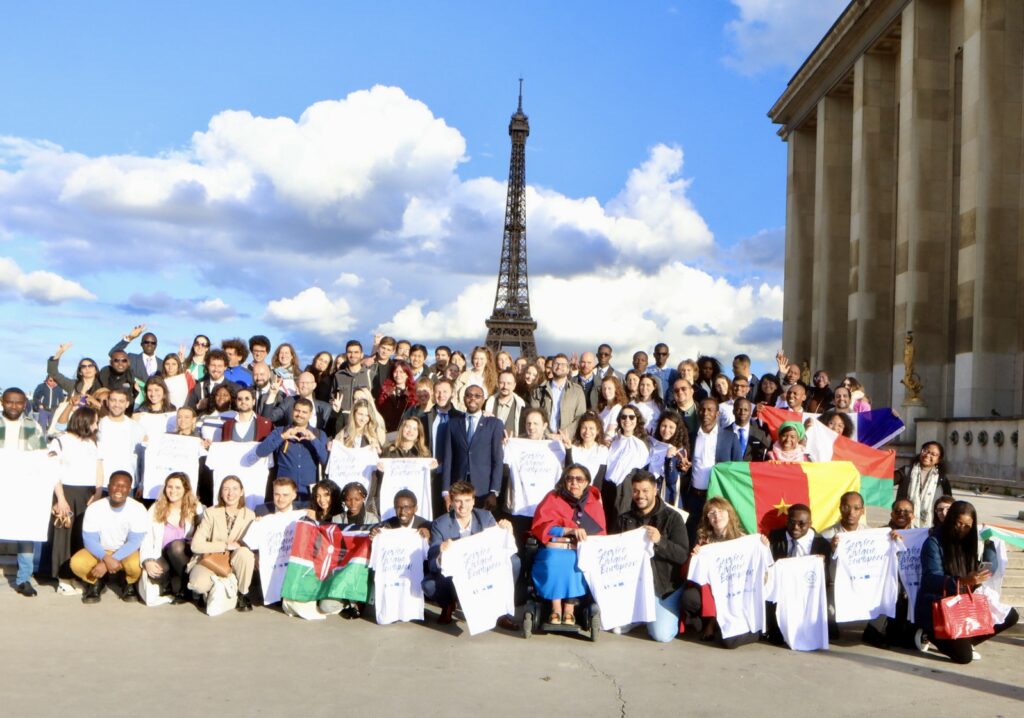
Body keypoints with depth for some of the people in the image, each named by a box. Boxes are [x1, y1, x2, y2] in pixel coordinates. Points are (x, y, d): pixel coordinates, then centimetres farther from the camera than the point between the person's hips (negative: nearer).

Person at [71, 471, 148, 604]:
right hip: (100, 552, 2)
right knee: (77, 563, -28)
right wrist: (106, 558, -36)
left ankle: (129, 585, 3)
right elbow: (89, 540, -16)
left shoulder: (138, 509, -20)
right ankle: (96, 582, 7)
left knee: (136, 564, -35)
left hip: (126, 552, -1)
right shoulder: (94, 508, -16)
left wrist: (105, 564, -30)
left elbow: (134, 542, -22)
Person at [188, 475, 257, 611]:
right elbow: (196, 545, -16)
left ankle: (243, 594, -8)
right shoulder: (211, 513, -8)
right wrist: (226, 546, -22)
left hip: (235, 562, 2)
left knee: (245, 553, -33)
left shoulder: (249, 515, -3)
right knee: (199, 584, -33)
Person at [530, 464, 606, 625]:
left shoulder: (594, 501, 13)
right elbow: (540, 527, -6)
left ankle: (569, 609, -25)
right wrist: (570, 530, -18)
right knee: (555, 561, -36)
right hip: (555, 550, -1)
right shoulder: (553, 498, 7)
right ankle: (556, 609, -26)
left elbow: (601, 534, 12)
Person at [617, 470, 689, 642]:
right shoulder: (625, 519, 11)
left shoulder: (672, 517, -2)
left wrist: (660, 541, -27)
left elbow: (683, 555, -11)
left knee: (662, 634, -18)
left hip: (665, 585, -4)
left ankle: (671, 614, 16)